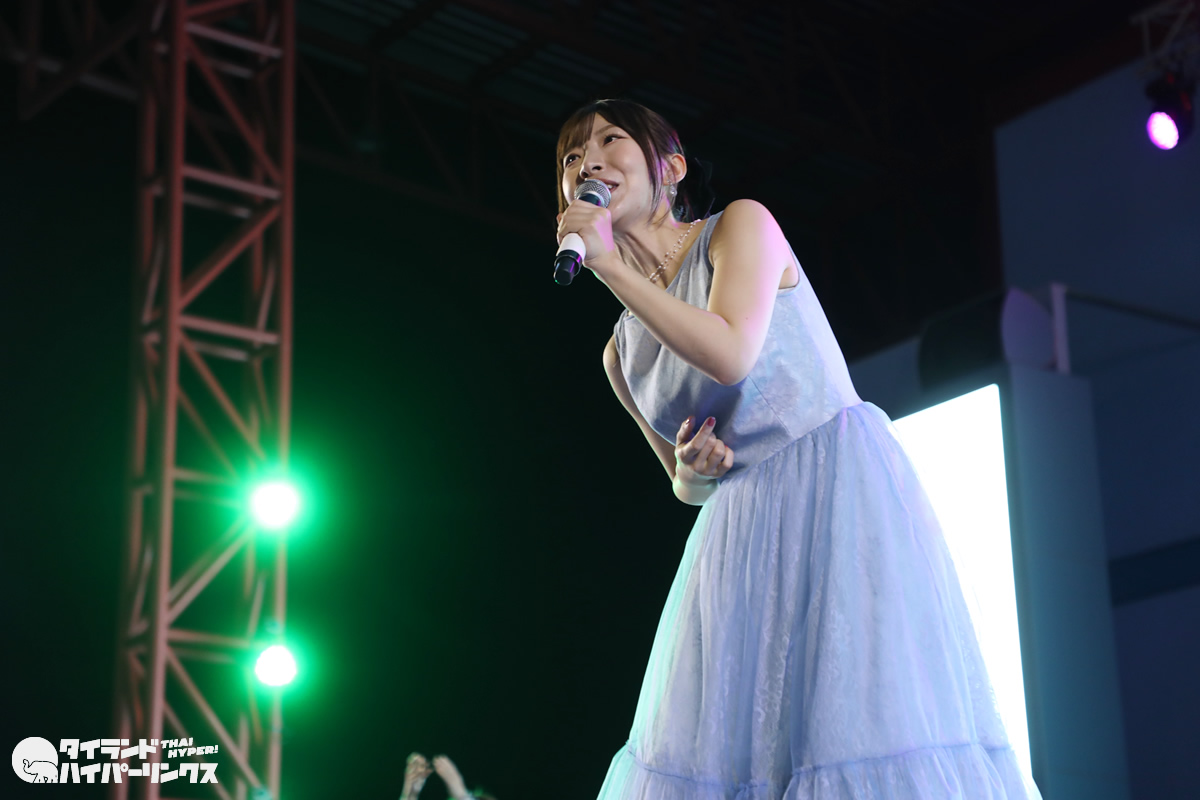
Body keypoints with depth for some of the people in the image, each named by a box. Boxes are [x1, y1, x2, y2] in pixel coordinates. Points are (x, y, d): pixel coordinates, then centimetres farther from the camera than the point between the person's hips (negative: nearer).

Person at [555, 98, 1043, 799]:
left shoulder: (740, 225, 0)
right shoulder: (622, 354, 14)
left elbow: (730, 354, -18)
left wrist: (611, 265, -12)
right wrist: (692, 472, -2)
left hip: (842, 485, -5)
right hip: (743, 536, 6)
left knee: (871, 721, -16)